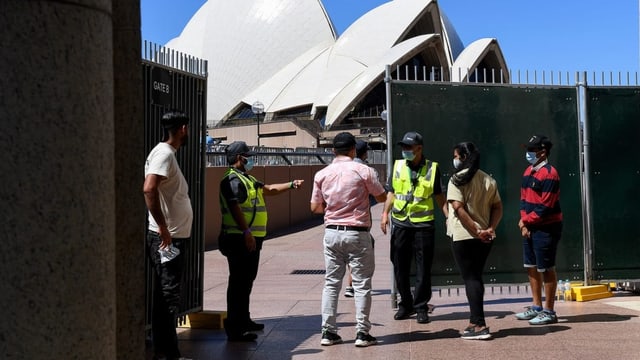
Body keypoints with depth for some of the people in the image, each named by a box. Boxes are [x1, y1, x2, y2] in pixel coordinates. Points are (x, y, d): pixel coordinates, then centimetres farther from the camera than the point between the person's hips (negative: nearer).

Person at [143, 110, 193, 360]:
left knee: (168, 297, 14)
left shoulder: (169, 153, 17)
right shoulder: (164, 153, -13)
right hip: (167, 238, -10)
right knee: (167, 297, -5)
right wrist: (163, 229, -25)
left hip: (174, 237, 10)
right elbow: (149, 189, -28)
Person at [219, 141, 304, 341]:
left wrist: (291, 185, 25)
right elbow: (234, 207, -23)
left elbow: (268, 189, 31)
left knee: (247, 280, 19)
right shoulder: (233, 179, -13)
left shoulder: (246, 179, 21)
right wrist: (246, 232, -28)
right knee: (238, 282, -9)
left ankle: (243, 321, 31)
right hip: (240, 239, -11)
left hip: (251, 238, 11)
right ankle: (234, 328, -6)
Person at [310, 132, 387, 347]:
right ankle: (362, 333, 6)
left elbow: (315, 207, 7)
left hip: (332, 232, 3)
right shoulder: (363, 171, -8)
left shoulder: (322, 174, 1)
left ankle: (328, 332, 12)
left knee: (331, 283, 10)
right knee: (361, 284, 4)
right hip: (357, 234, -3)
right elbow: (382, 197, 2)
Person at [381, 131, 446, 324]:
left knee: (423, 268, 1)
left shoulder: (432, 168, 2)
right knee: (400, 266, 8)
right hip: (400, 223, 3)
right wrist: (385, 213, 2)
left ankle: (421, 307, 12)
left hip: (423, 223, -3)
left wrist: (448, 215, -2)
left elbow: (439, 196, 9)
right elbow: (391, 193, 13)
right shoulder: (397, 166, 8)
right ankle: (406, 304, 21)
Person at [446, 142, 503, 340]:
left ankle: (480, 325, -7)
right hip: (485, 239, 6)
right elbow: (498, 208, 5)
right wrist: (490, 229, -5)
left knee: (470, 278, -2)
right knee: (476, 277, 17)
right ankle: (475, 321, 22)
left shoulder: (457, 179, -9)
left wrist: (476, 231, -19)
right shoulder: (489, 180, 11)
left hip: (464, 236, -6)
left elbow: (458, 208, -19)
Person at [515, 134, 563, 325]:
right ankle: (536, 306, 27)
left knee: (546, 269, -1)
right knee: (531, 267, 15)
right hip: (529, 228, 9)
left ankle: (549, 311, 9)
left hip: (546, 229, -9)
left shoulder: (549, 174, -16)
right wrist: (524, 224, 1)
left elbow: (545, 207, -20)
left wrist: (525, 220, -10)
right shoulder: (528, 171, 12)